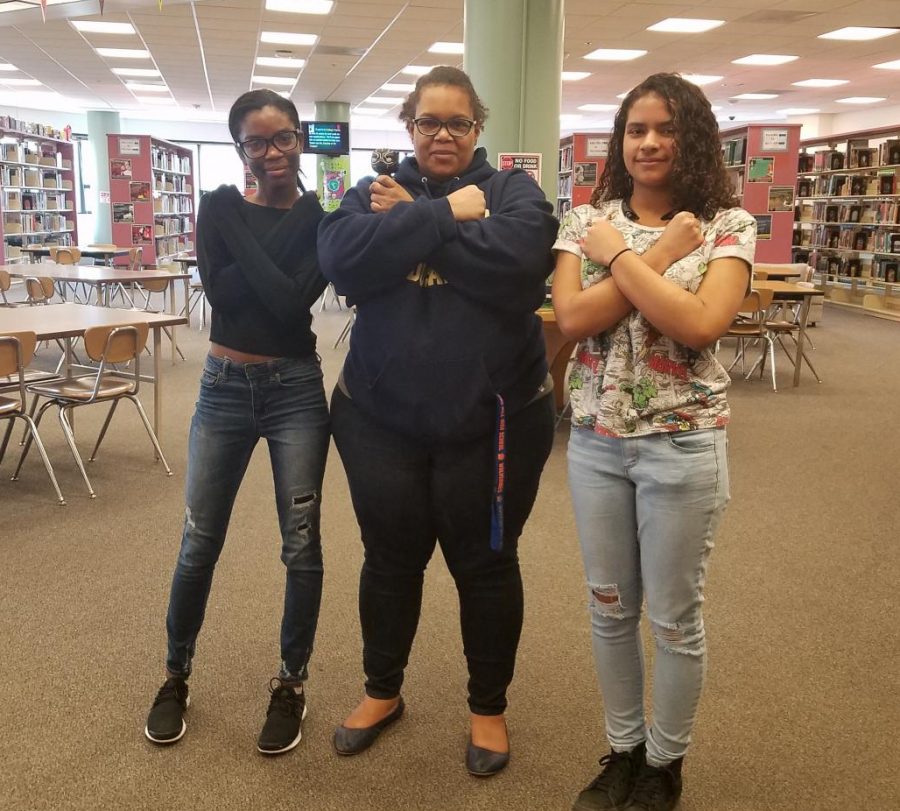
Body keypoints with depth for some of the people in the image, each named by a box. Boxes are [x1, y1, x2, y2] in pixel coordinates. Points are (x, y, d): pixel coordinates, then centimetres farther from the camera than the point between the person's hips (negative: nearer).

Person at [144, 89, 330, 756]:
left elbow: (294, 300, -17)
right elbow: (221, 290, -14)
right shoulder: (221, 207, 2)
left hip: (295, 389, -1)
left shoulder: (322, 219, -1)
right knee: (199, 543, 9)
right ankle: (176, 676, 30)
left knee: (302, 544, 4)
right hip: (223, 388, 1)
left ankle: (292, 684, 22)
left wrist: (248, 236, -13)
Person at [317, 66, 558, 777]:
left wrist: (412, 220, -16)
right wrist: (445, 213, -19)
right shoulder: (373, 193, 5)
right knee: (390, 559, 17)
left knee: (485, 565, 12)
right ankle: (383, 692, 40)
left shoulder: (513, 191, 0)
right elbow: (343, 258, -17)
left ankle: (489, 706, 33)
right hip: (380, 419, 2)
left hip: (492, 421, -2)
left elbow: (519, 259, -23)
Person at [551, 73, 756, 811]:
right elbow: (571, 317, -13)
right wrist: (661, 254, -14)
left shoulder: (728, 225, -5)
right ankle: (623, 750, 37)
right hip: (595, 439, 3)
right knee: (610, 608, 16)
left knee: (675, 616, 11)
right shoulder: (586, 219, 2)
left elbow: (700, 324, -21)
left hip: (683, 444, -3)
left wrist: (620, 254, -15)